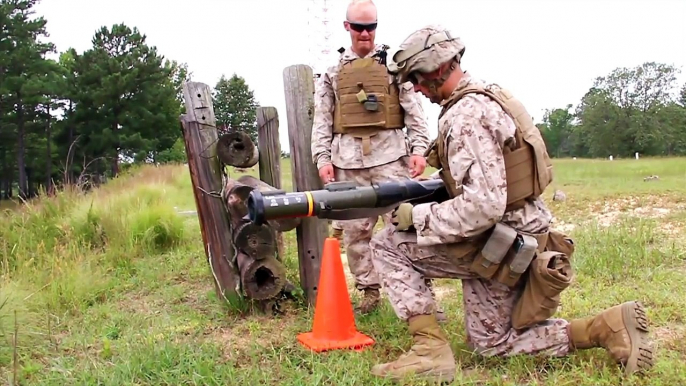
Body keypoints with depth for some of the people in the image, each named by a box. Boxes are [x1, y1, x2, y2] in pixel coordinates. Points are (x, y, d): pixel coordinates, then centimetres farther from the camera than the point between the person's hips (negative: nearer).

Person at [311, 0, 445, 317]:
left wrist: (418, 149, -4)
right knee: (354, 230, 4)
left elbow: (414, 111, 6)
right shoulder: (332, 71, 14)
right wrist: (323, 158, 1)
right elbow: (322, 121, 11)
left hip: (389, 154, -2)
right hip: (348, 159, 2)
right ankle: (370, 291, 16)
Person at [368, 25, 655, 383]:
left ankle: (430, 349, -5)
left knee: (387, 246, -5)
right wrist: (433, 191, 12)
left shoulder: (465, 116, -23)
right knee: (491, 343, 21)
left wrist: (418, 217, -21)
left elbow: (483, 206, -32)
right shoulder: (487, 96, 9)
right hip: (511, 240, 10)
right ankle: (607, 326, 14)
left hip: (499, 246, -10)